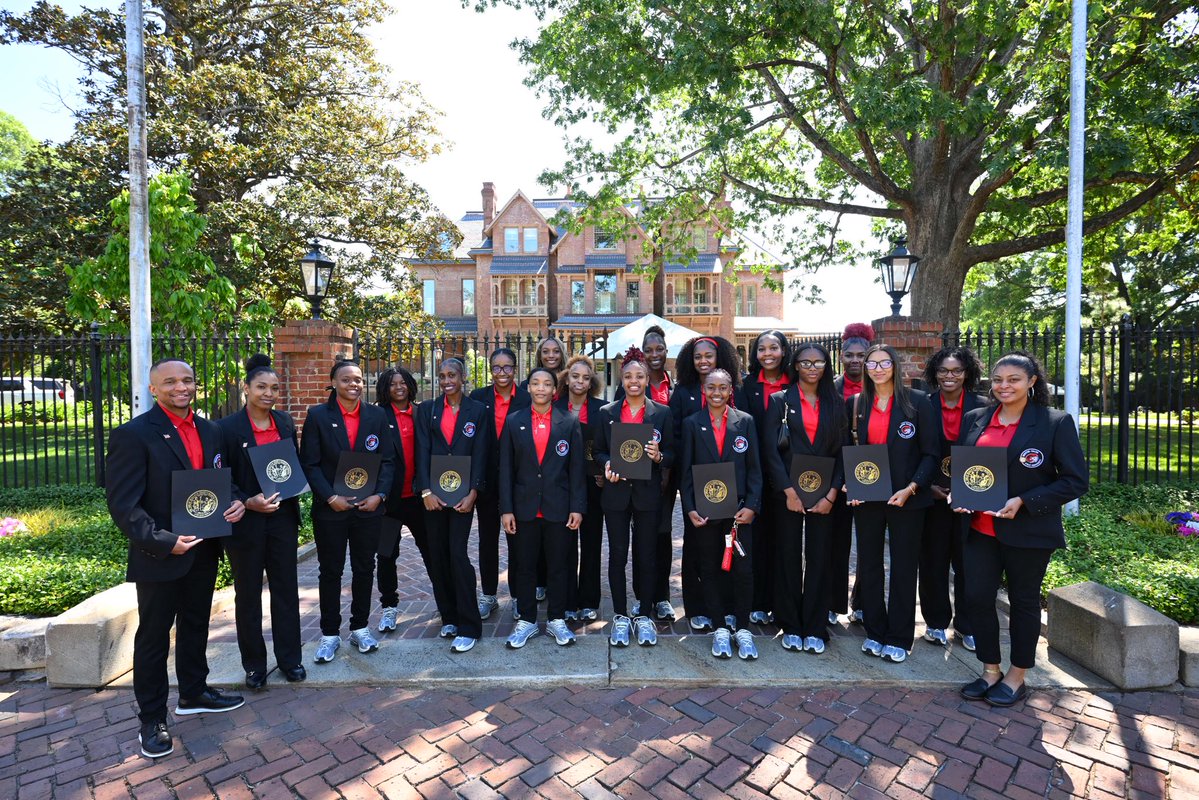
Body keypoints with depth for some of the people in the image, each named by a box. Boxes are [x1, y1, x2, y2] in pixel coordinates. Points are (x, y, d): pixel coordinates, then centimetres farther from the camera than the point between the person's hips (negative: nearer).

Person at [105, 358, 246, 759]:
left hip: (204, 550, 6)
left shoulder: (211, 431, 5)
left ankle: (193, 693, 40)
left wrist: (236, 502, -8)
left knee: (195, 627, 21)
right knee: (153, 637, 11)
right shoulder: (133, 434, -14)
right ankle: (151, 719, 27)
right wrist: (163, 542, -23)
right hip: (160, 557, -6)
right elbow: (122, 504, -16)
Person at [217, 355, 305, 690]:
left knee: (286, 588, 12)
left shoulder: (285, 423, 4)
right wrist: (248, 502, -20)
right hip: (246, 521, -3)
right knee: (248, 594, 12)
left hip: (283, 518, 4)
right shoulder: (227, 428, -9)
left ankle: (289, 658, 27)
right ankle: (254, 665, 28)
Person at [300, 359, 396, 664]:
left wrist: (379, 494, -11)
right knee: (330, 572, 11)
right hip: (330, 509, -1)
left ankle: (360, 627, 29)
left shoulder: (377, 416, 1)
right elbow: (309, 463, -5)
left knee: (364, 569, 12)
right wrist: (331, 497, -14)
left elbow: (387, 460, 1)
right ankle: (330, 634, 26)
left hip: (369, 506, 2)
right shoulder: (317, 415, -3)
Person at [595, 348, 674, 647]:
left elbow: (671, 455, 3)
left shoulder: (662, 412, 2)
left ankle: (644, 616, 23)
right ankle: (620, 616, 21)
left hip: (648, 493, 0)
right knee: (617, 555, 6)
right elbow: (598, 451, 8)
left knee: (646, 555, 8)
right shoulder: (607, 412, 4)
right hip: (616, 492, 1)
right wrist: (607, 465, -13)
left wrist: (658, 456, -18)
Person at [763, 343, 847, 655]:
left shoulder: (835, 403, 9)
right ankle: (790, 627, 18)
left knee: (819, 559, 6)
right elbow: (771, 448, -5)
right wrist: (788, 491, -13)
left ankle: (815, 629, 18)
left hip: (824, 494, 2)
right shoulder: (780, 401, 2)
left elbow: (842, 451, 5)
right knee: (789, 557, 6)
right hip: (788, 492, -1)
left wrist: (831, 494, -6)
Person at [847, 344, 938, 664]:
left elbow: (930, 452, -4)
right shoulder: (856, 403, 5)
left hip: (906, 497, -3)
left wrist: (911, 488, -15)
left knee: (904, 566, 8)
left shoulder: (916, 401, -3)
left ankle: (899, 638, 22)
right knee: (868, 564, 10)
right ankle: (874, 631, 26)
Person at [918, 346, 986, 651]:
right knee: (933, 560, 8)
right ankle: (936, 621, 23)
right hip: (932, 495, 0)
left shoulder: (981, 407, 0)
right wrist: (928, 485, -9)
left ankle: (966, 625, 25)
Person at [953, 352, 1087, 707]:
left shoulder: (1056, 422, -7)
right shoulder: (974, 419, 5)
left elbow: (1076, 480, -8)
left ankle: (1016, 677, 30)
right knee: (976, 597, 5)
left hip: (1028, 530, -3)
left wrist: (1024, 502, -19)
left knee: (1023, 601, 12)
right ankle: (990, 671, 26)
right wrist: (957, 494, -5)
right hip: (979, 528, 4)